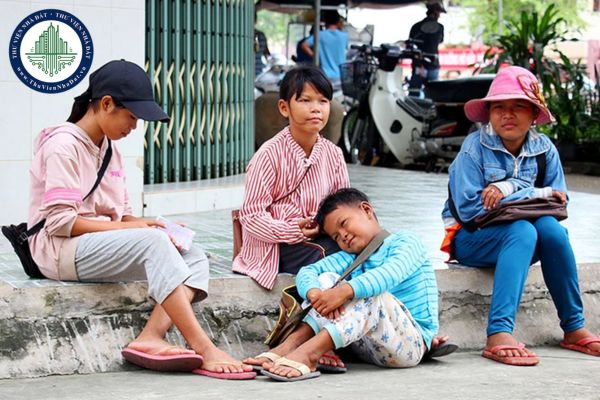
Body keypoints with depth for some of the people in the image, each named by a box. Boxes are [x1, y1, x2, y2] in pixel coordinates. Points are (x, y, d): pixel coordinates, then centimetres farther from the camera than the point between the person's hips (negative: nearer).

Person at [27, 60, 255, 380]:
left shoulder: (110, 149, 20)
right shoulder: (64, 145, -9)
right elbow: (59, 221, -17)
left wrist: (143, 223, -3)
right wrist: (125, 227, -19)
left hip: (103, 243, 9)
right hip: (61, 250, -9)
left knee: (194, 257, -10)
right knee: (153, 241, -33)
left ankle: (151, 337, -35)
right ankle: (203, 350, -39)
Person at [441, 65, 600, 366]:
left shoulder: (544, 149, 0)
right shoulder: (475, 147, -12)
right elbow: (469, 208, -21)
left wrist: (509, 189, -19)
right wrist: (537, 194, -19)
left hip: (519, 235, 4)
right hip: (471, 239, -4)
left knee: (550, 227, -27)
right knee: (522, 231, -33)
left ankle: (574, 328, -16)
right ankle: (498, 334, -45)